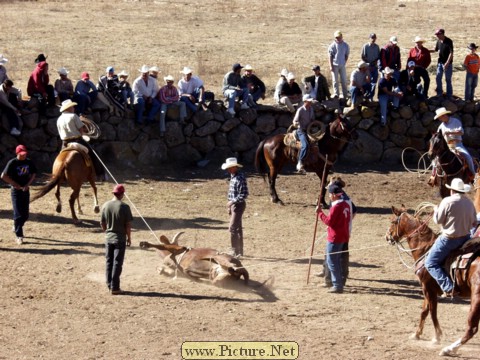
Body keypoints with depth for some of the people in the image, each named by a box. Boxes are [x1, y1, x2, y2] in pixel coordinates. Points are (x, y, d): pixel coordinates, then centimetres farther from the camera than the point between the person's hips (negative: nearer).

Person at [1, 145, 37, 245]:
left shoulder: (29, 162, 3)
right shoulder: (12, 163, -11)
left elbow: (33, 174, 13)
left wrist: (28, 185, -3)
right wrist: (16, 185, -13)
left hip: (26, 190, 5)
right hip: (16, 190, -5)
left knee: (25, 214, 9)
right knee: (18, 213, -6)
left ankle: (16, 227, 36)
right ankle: (19, 236, -2)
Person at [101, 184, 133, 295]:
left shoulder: (105, 206, -2)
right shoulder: (124, 207, -14)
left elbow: (102, 223, 5)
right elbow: (128, 225, -12)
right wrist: (129, 238, 2)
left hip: (108, 238, 4)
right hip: (120, 239, -4)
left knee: (109, 262, 14)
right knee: (117, 263, 1)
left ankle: (110, 286, 19)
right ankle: (114, 288, 2)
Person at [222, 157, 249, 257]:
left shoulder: (240, 178, -19)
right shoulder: (233, 177, 10)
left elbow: (244, 195, -23)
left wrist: (232, 201, -25)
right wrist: (229, 204, 17)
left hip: (238, 205, -10)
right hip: (233, 205, 10)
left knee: (233, 228, -12)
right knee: (238, 228, 15)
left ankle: (234, 250, -9)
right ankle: (239, 250, 22)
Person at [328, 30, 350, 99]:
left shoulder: (345, 45, 1)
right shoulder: (332, 45, -4)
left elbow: (346, 55, 9)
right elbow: (330, 56, -4)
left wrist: (344, 63, 0)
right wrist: (331, 66, -9)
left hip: (342, 65, 2)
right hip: (335, 65, -2)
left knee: (344, 80, 6)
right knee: (335, 80, 1)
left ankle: (345, 95, 13)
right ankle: (336, 94, 6)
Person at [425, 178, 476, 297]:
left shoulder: (447, 201, -16)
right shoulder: (469, 203, 5)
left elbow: (438, 220, -10)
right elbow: (474, 222, 12)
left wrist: (436, 210, 9)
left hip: (449, 239, -7)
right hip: (466, 238, 7)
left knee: (430, 263, 0)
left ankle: (448, 287, -13)